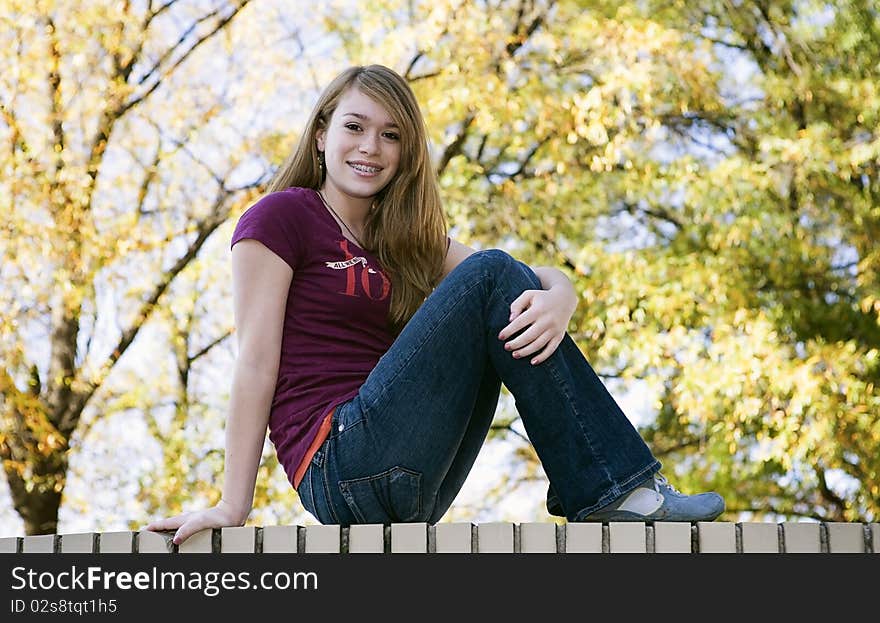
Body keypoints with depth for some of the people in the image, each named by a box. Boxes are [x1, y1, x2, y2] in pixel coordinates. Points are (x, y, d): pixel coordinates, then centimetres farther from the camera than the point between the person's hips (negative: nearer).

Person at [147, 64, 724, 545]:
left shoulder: (406, 240, 21)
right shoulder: (280, 217, 1)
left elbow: (550, 278, 8)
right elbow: (257, 363, -8)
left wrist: (557, 300, -17)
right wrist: (233, 506, -14)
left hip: (415, 487, 7)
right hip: (343, 471, -7)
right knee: (491, 274, -14)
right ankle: (612, 492, -18)